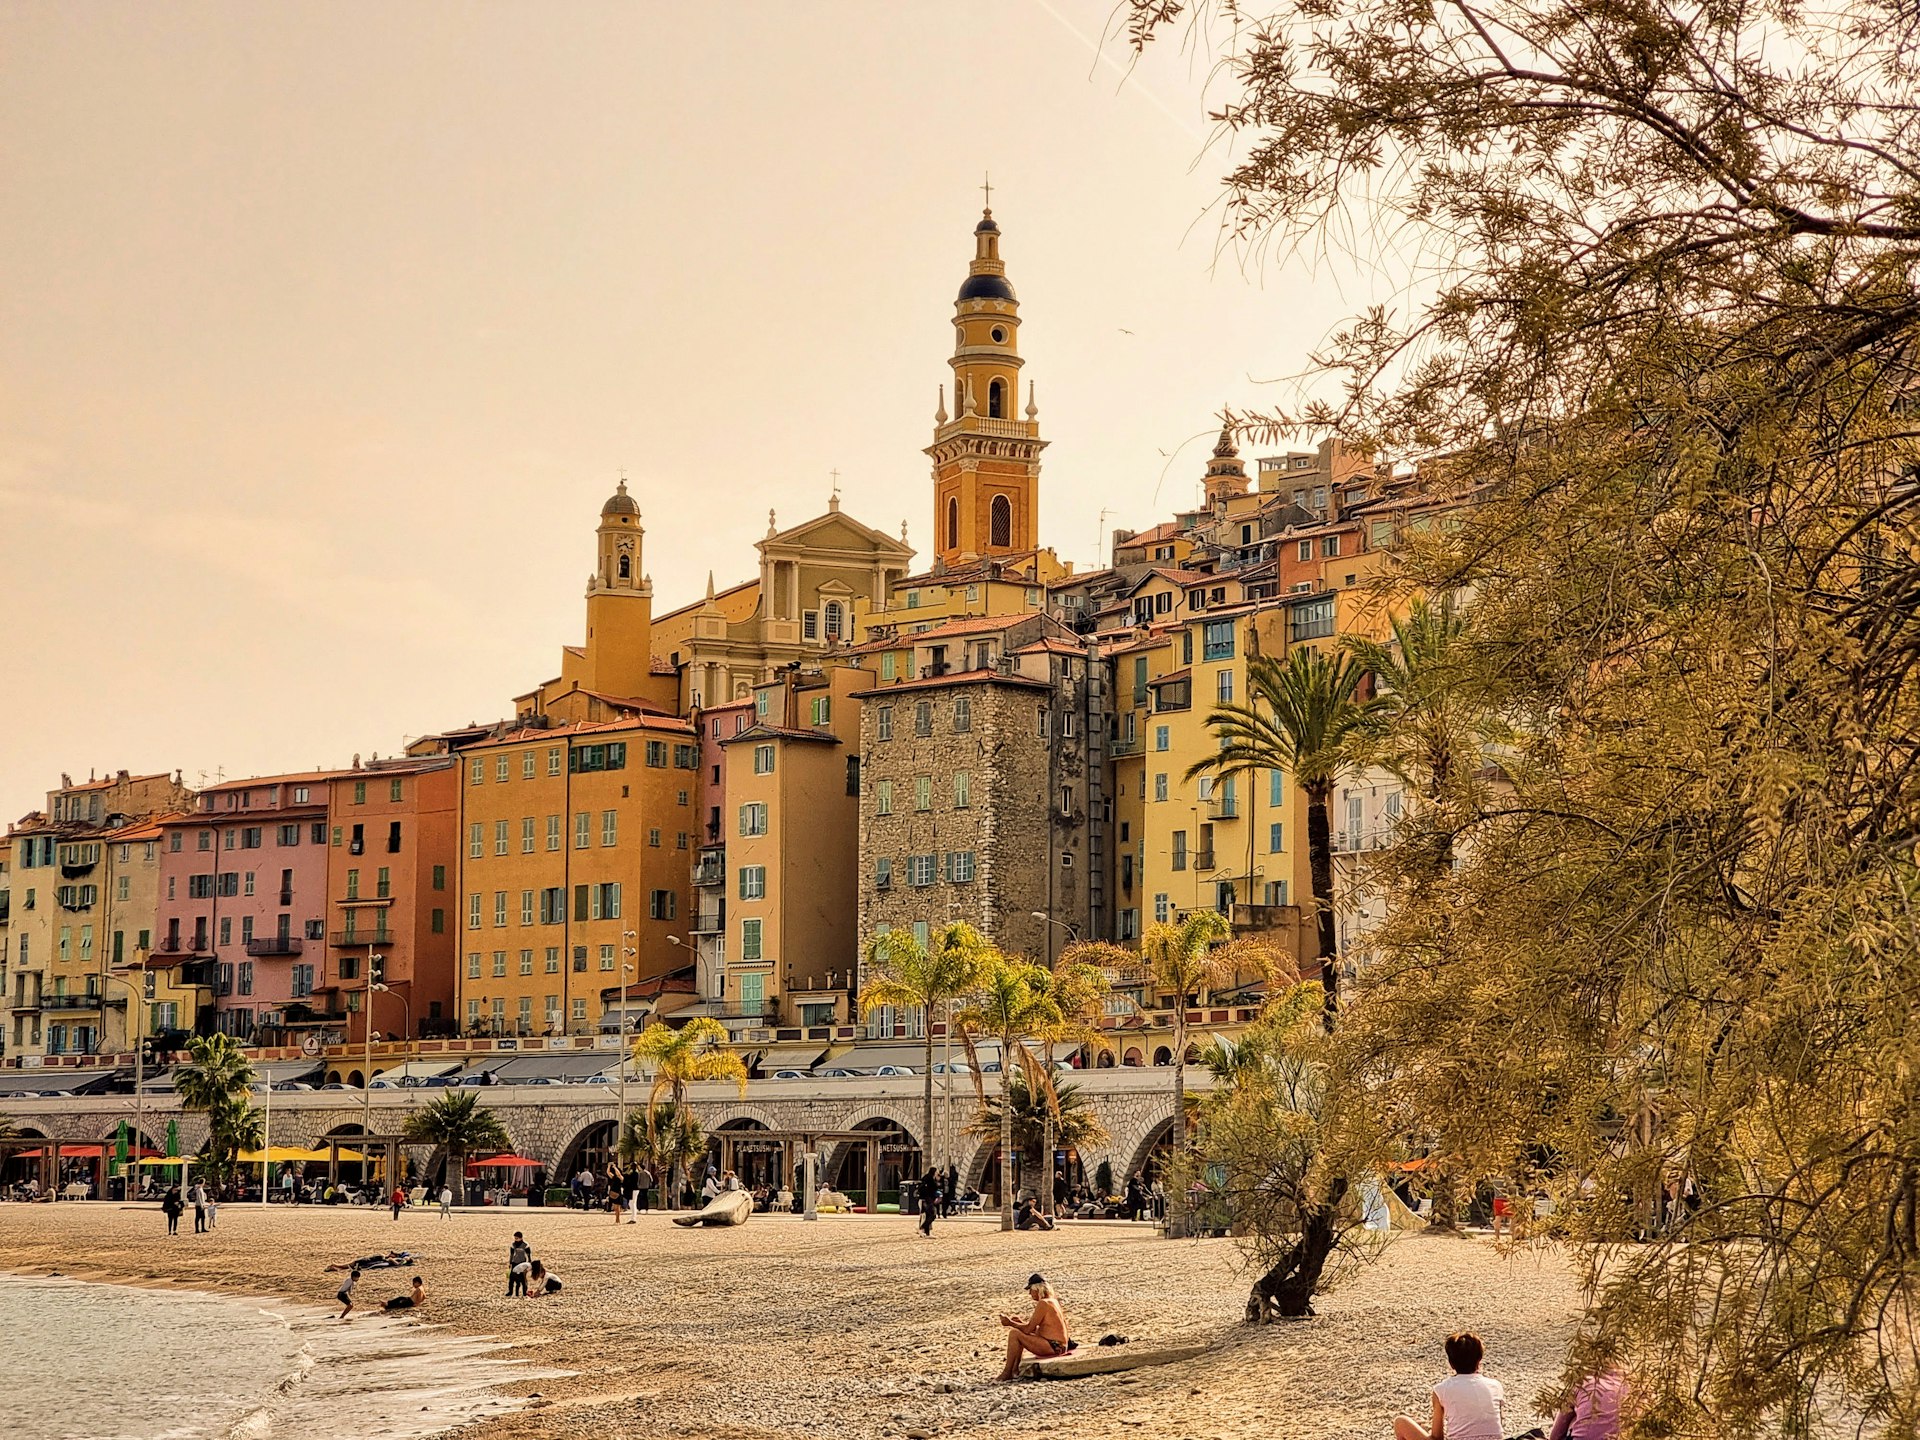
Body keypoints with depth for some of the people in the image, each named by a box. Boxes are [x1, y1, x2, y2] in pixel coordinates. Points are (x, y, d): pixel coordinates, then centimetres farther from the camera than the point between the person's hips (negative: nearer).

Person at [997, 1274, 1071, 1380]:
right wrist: (1020, 1322, 15)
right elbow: (1035, 1329, 19)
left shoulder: (1043, 1304, -15)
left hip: (1053, 1346, -11)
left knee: (1014, 1334, -13)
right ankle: (1015, 1370, 16)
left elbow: (1028, 1329, -15)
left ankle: (1007, 1373, -7)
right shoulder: (1053, 1301, 15)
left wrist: (1011, 1323, -3)